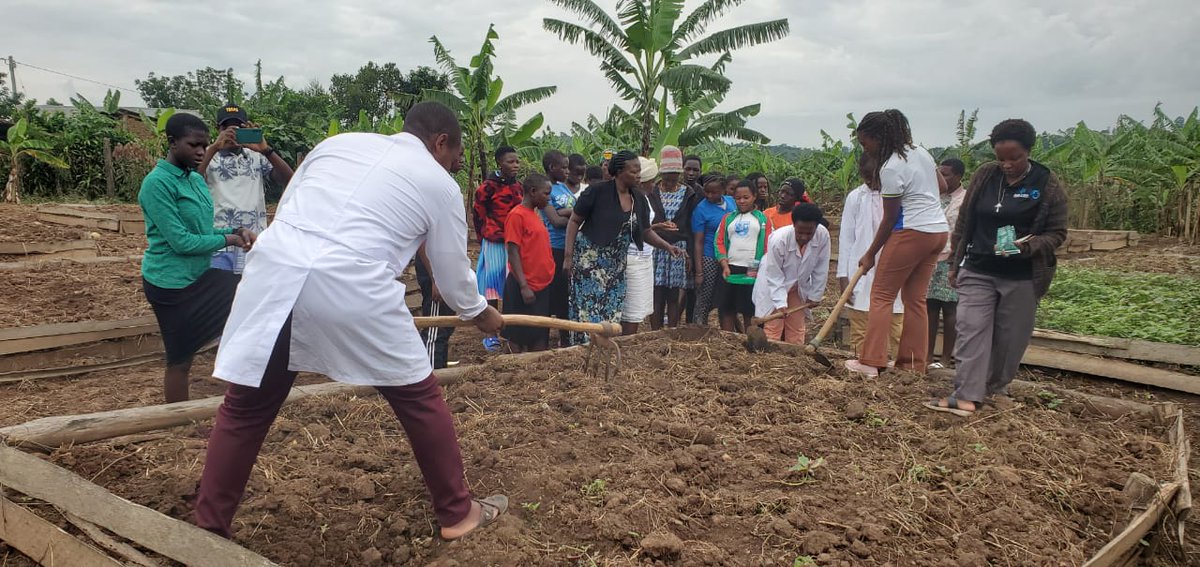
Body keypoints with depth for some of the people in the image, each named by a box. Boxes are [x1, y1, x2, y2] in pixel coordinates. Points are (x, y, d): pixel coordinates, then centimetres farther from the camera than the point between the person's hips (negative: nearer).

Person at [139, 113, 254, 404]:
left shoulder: (197, 179, 8)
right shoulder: (158, 183, -19)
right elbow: (181, 241, -23)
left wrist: (235, 231, -3)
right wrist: (227, 240, -12)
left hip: (198, 275, 8)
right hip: (171, 282, -8)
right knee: (179, 359, 2)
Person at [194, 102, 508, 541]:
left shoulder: (340, 142, 25)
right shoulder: (440, 184, 15)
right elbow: (453, 275, 21)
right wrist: (479, 312, 40)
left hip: (275, 271, 4)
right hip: (352, 290, -4)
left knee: (245, 407, 19)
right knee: (420, 398, 15)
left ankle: (208, 527, 30)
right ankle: (458, 512, 28)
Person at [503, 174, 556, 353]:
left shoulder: (535, 214, 13)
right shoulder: (517, 215, -11)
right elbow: (513, 253, -15)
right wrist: (524, 286, -20)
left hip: (543, 286, 8)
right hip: (526, 288, -8)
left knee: (540, 336, 12)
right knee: (520, 335, 2)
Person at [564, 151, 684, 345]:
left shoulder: (639, 201, 6)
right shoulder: (597, 192, -12)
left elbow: (646, 232, 15)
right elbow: (574, 221, -7)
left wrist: (668, 247, 0)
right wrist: (569, 255, -12)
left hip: (616, 265, 6)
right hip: (589, 261, -6)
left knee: (612, 312, 8)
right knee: (587, 311, -5)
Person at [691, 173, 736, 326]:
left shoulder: (731, 202, 7)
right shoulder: (701, 209, -8)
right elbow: (698, 242, -9)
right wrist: (698, 272, -14)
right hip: (710, 260, -5)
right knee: (703, 304, -3)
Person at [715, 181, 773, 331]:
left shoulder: (762, 219, 7)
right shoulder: (728, 218, 13)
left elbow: (769, 246, 2)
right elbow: (719, 242, 7)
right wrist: (725, 265, -5)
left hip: (753, 272, -2)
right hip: (730, 271, 2)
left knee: (750, 312, 2)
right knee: (727, 310, 3)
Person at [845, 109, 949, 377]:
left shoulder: (890, 169, -16)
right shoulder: (920, 151, 10)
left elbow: (889, 219, -11)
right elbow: (943, 185, 21)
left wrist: (870, 254, -3)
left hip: (912, 232, -9)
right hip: (939, 230, 9)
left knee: (881, 295, -3)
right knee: (915, 298, 11)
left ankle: (871, 362, -7)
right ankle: (914, 363, 13)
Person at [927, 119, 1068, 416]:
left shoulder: (1048, 185, -6)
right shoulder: (984, 176, 1)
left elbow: (1057, 233, -3)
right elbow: (964, 221, 8)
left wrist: (1028, 246, -24)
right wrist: (955, 262, 9)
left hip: (1021, 278, -2)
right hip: (977, 271, 2)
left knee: (1010, 336, 9)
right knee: (971, 330, -7)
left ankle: (995, 387, 28)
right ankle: (967, 396, -9)